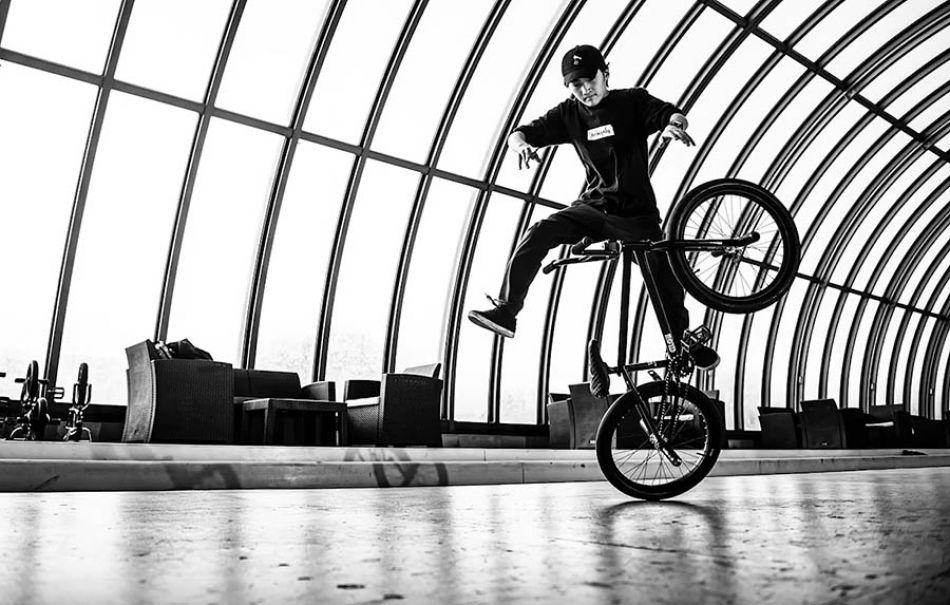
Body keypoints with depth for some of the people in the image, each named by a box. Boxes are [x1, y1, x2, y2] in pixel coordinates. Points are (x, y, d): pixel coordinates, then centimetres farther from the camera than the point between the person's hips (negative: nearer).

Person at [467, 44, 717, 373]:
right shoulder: (569, 113, 4)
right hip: (594, 207, 2)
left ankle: (686, 345, 13)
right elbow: (519, 133, 1)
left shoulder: (632, 101, -1)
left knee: (667, 277, -8)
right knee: (537, 234, -20)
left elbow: (672, 114, -16)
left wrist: (672, 124, -41)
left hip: (638, 213, -2)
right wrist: (521, 144, -24)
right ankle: (505, 312, -16)